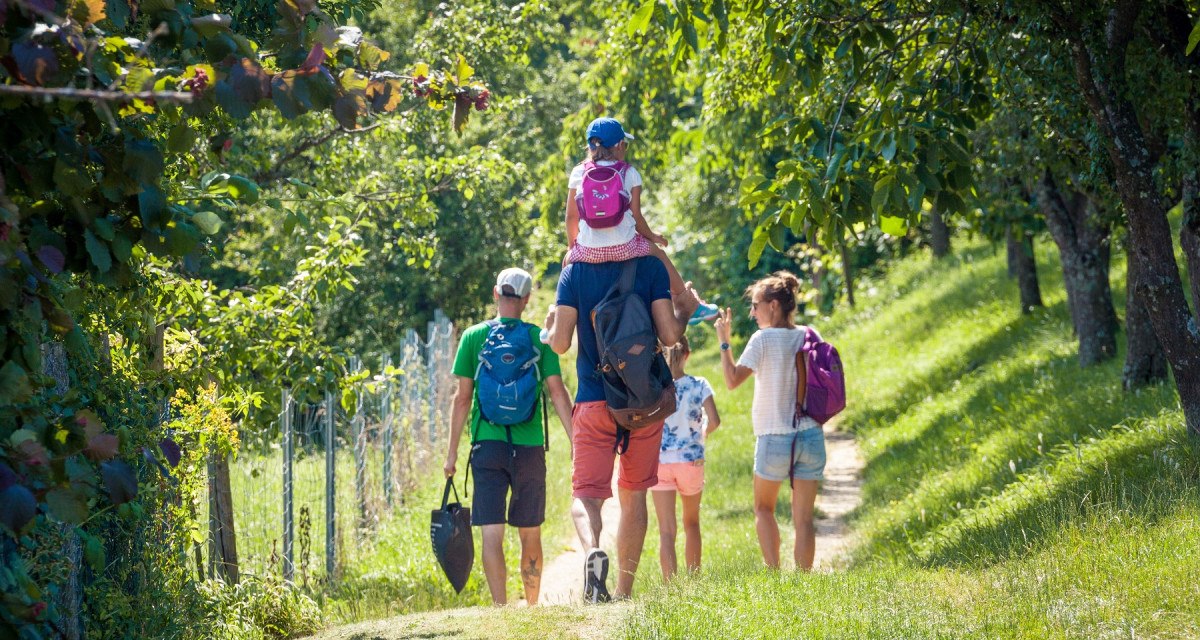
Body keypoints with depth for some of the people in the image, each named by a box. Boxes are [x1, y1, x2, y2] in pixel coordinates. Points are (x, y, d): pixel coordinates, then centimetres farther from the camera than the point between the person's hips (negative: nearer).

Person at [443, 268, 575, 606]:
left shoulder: (473, 337, 2)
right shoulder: (539, 338, 1)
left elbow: (462, 398, 3)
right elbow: (557, 393, -2)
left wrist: (452, 452, 8)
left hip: (487, 447, -1)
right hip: (529, 447, 1)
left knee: (492, 533, -5)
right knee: (530, 534, 13)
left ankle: (500, 607, -17)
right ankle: (531, 607, 22)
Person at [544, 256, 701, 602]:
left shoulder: (573, 273, -3)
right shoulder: (651, 267, -4)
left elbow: (560, 343, -6)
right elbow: (669, 335, -7)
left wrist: (551, 327, 16)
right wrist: (685, 312, 14)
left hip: (593, 402, -1)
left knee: (586, 493, 1)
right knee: (634, 494, 14)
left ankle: (592, 549, -32)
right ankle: (624, 592, 16)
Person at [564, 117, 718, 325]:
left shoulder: (578, 174, 3)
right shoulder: (629, 174, 0)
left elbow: (571, 216, 5)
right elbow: (636, 216, -1)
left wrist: (571, 246, 19)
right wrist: (651, 236, 17)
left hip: (588, 251, 1)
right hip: (624, 248, -1)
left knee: (569, 260, 32)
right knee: (658, 253, 26)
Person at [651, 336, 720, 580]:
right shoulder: (699, 385, -5)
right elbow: (714, 420, -14)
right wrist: (703, 433, 7)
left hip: (659, 461, -1)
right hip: (691, 459, 1)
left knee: (666, 530, -1)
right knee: (691, 522, 22)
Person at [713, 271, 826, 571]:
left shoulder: (763, 339, -10)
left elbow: (733, 380, -11)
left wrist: (724, 341, -3)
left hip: (774, 439, -3)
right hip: (811, 435, 3)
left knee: (764, 508, 16)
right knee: (803, 517, 5)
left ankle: (774, 572, 2)